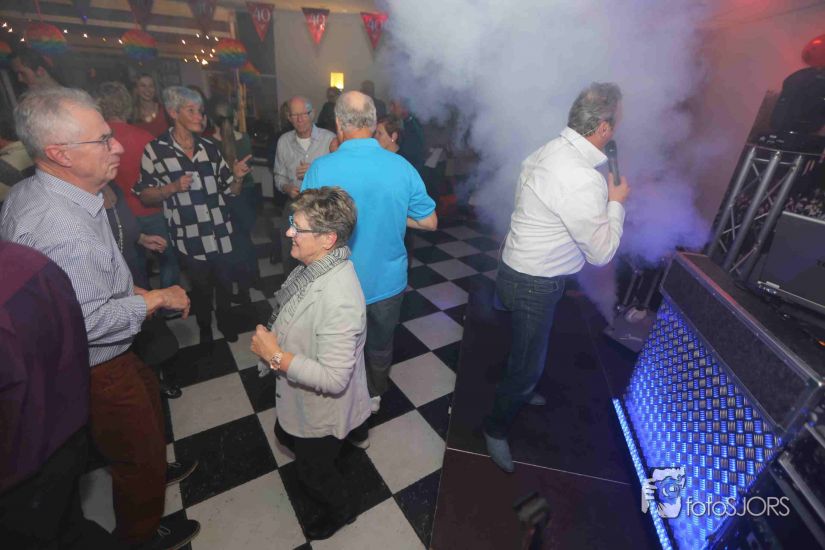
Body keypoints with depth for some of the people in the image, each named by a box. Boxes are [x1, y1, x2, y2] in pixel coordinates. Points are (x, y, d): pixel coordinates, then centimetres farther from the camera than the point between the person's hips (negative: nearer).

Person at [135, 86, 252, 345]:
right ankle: (204, 328, 39)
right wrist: (172, 187, -18)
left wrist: (238, 177, -13)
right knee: (201, 288, 13)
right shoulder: (155, 150, -5)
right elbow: (144, 195, -2)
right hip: (191, 239, -2)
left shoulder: (209, 147, 6)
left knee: (225, 282, 14)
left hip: (222, 234, 3)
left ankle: (225, 321, 39)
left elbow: (231, 190, 7)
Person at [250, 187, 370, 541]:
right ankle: (315, 472, 67)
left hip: (322, 409, -8)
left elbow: (333, 378, -35)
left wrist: (274, 355, -29)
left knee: (313, 470, 21)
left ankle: (339, 510, 54)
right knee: (285, 436, 35)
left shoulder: (339, 299, -40)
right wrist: (271, 338, -2)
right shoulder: (316, 264, -12)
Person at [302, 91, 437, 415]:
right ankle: (375, 396, 49)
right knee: (381, 345, 25)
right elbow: (429, 222, -3)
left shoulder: (321, 169, -19)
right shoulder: (402, 167, -13)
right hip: (388, 282, 2)